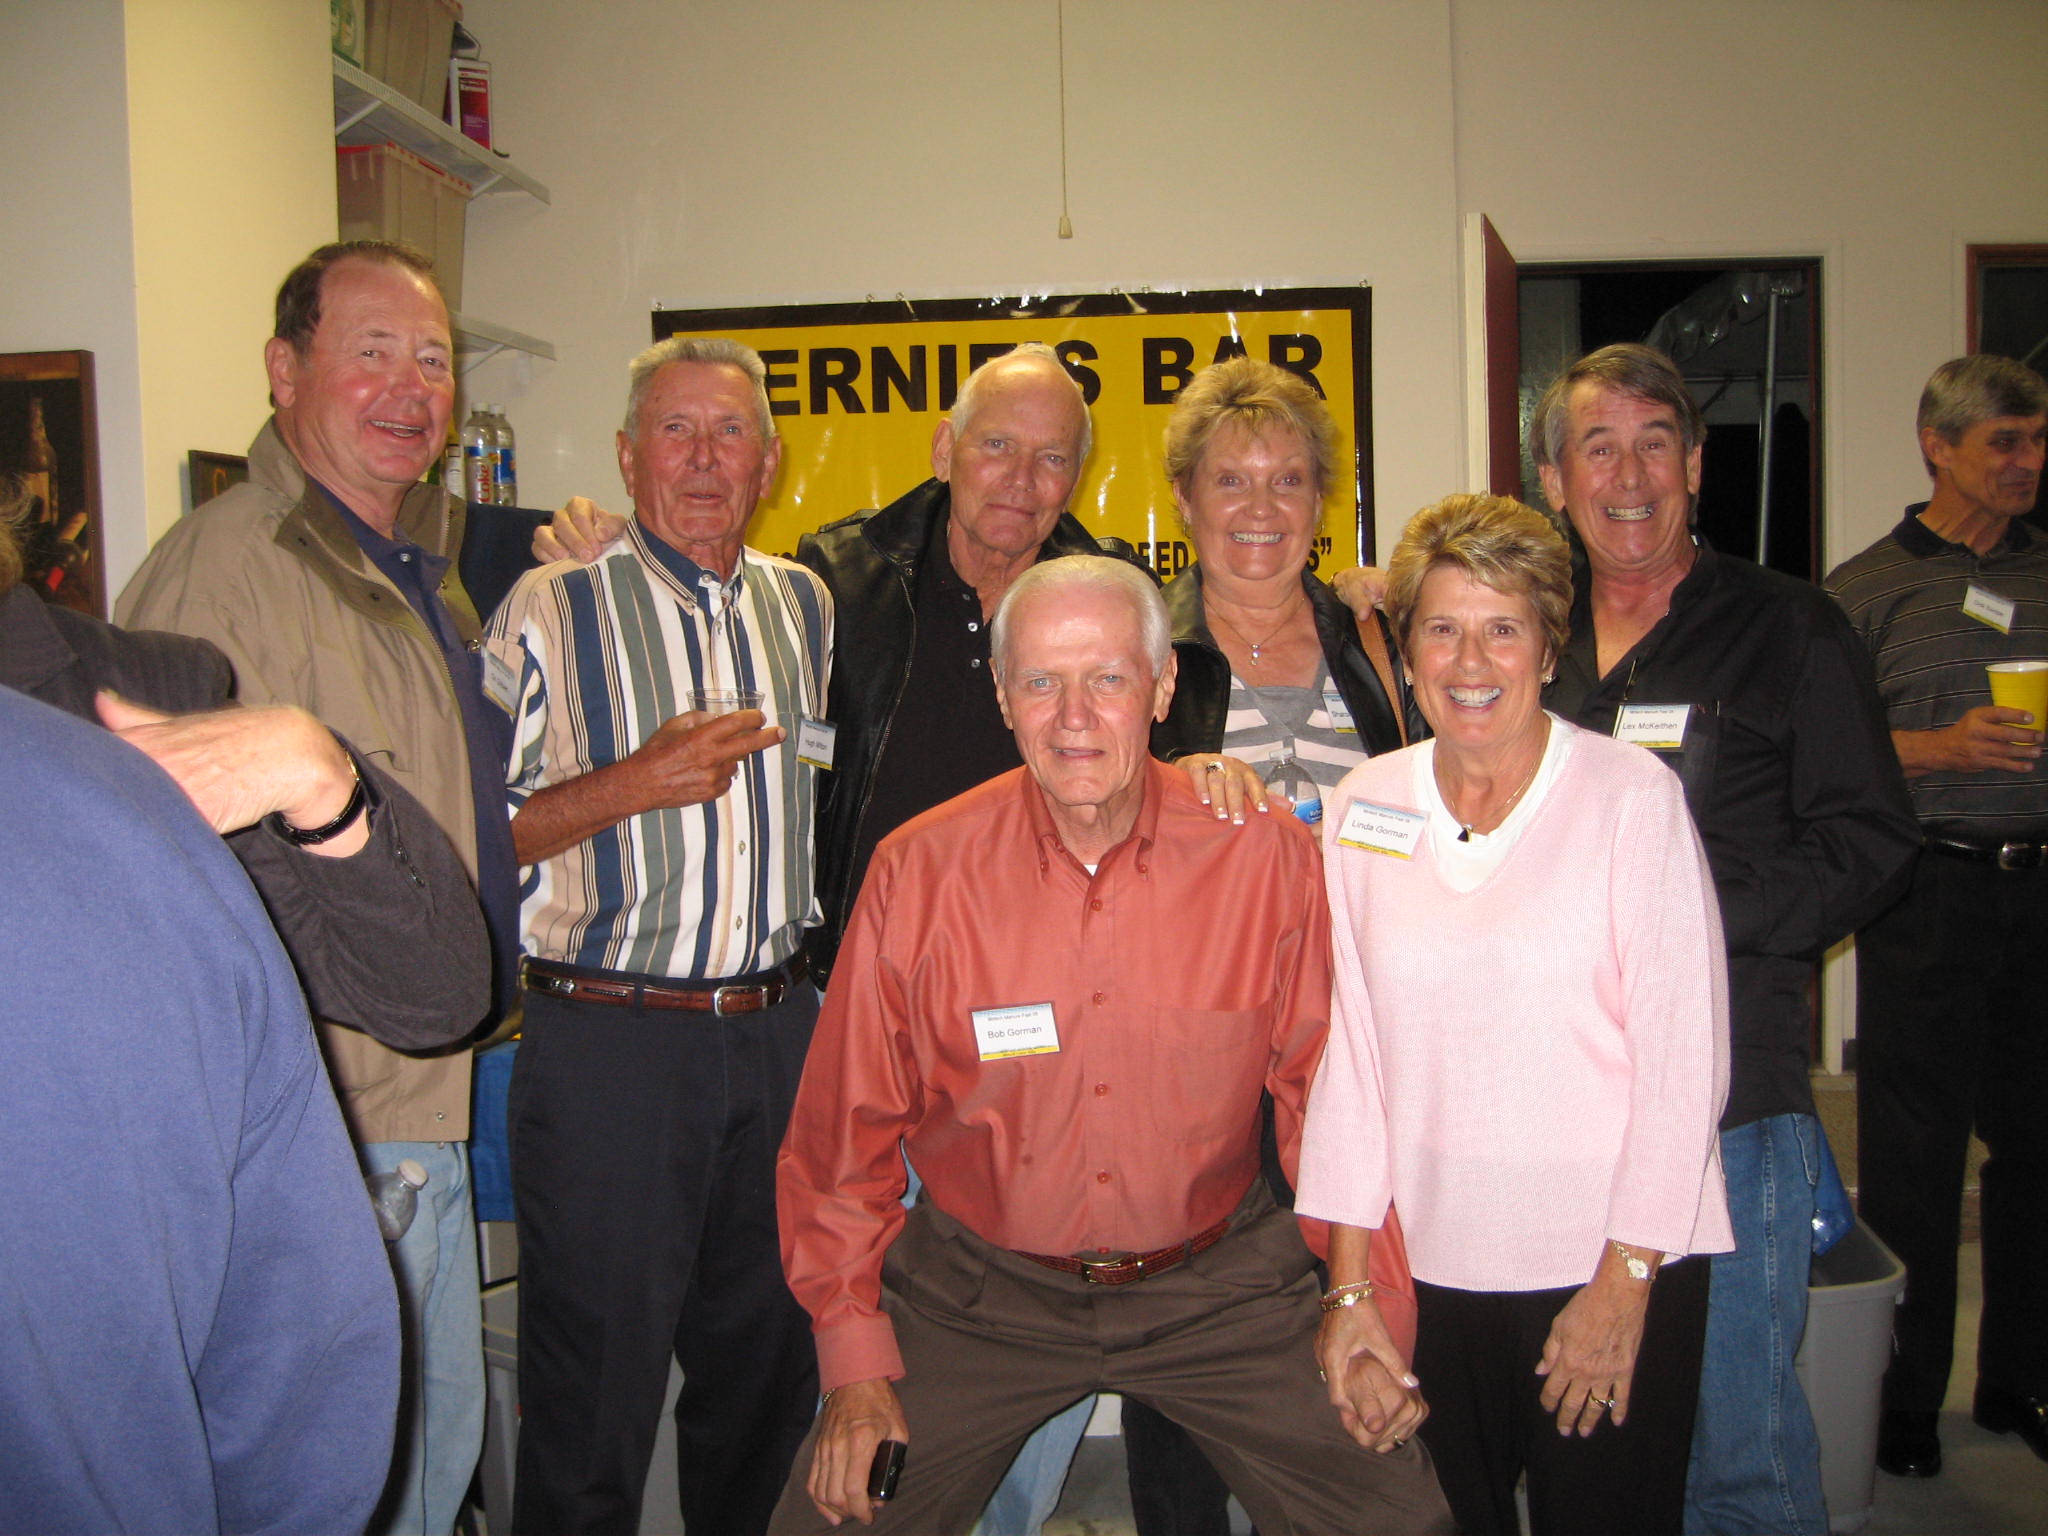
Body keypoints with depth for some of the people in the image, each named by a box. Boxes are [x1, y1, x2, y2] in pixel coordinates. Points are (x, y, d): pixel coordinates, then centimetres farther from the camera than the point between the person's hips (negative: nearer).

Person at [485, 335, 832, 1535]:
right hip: (610, 1034, -4)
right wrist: (635, 784, -17)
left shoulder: (804, 603, 11)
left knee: (772, 1367, 16)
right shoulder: (551, 610, -4)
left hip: (777, 1024, 5)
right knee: (596, 1380, 4)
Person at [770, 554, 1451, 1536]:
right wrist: (855, 1358, -5)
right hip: (976, 1290, 0)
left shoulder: (1263, 853, -10)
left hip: (1216, 1286, 1)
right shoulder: (918, 873, -10)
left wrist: (1364, 1302, -5)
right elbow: (846, 1132, -3)